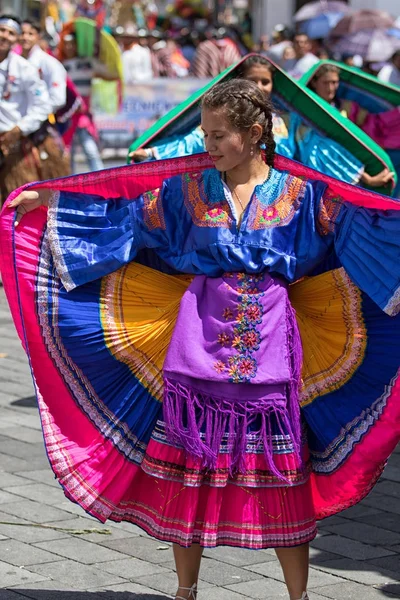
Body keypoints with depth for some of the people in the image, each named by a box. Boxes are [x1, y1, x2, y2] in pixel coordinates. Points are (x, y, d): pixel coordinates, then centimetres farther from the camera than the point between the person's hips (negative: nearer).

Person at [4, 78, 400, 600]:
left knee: (281, 474, 1)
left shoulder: (301, 194, 2)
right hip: (199, 337, 1)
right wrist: (48, 202, 4)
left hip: (269, 342, -1)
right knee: (190, 464, 5)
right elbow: (122, 214, 8)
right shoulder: (188, 190, 5)